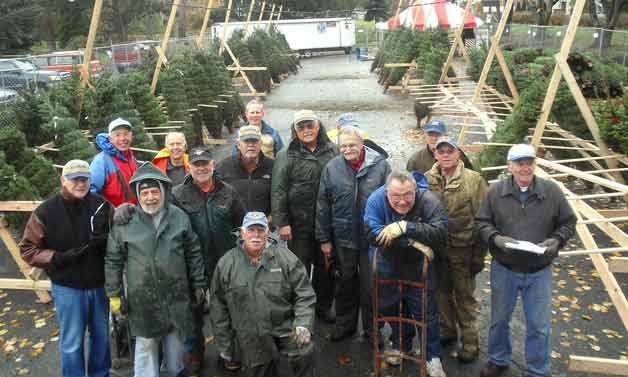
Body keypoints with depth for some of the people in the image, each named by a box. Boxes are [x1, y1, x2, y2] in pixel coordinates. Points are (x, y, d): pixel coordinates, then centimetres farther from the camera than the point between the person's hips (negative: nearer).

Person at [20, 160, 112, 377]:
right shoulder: (46, 212, -8)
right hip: (67, 287, -2)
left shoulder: (102, 206, -7)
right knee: (72, 343, 9)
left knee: (101, 336, 19)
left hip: (100, 284, 2)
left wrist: (104, 241, -20)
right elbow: (28, 249, -3)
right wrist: (59, 258, -17)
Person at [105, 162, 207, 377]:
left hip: (176, 295, 2)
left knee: (175, 341, 18)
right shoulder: (125, 222, -6)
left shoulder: (180, 218, -2)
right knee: (146, 344, 10)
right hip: (142, 297, -2)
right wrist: (114, 294, -1)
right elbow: (113, 261, 0)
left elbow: (193, 253, 4)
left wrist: (199, 285, 4)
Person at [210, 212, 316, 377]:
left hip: (286, 327, -1)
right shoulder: (226, 264, -2)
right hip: (252, 340, 2)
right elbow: (219, 307, 5)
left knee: (304, 354, -21)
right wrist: (224, 343, 7)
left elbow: (305, 296, -3)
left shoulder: (286, 258, -5)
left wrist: (303, 324, -18)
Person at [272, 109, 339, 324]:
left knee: (326, 266, 15)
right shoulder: (286, 156, -4)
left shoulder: (332, 152, 3)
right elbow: (278, 191, -7)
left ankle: (324, 306, 34)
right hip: (299, 225, -3)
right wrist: (281, 223, -12)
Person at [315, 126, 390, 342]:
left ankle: (372, 328, 28)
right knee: (345, 283, 16)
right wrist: (324, 238, 2)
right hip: (343, 238, 2)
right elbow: (322, 205, 2)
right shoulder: (332, 168, -1)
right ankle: (345, 324, 34)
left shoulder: (380, 165, -6)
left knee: (371, 285, 10)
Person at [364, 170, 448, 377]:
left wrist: (405, 227, -44)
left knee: (426, 312, 4)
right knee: (391, 308, 19)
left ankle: (433, 358, 24)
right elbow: (373, 233, -34)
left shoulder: (429, 202, -23)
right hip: (387, 268, 2)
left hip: (418, 268, -2)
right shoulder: (376, 200, -21)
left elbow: (440, 233, -34)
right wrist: (414, 242, -37)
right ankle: (401, 346, 43)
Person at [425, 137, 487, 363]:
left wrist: (479, 254, -10)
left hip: (463, 249, -3)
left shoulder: (474, 180, -11)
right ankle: (447, 331, 39)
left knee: (464, 297, 8)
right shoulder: (427, 180, -1)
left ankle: (470, 343, 24)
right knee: (442, 293, 19)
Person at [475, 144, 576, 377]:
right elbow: (481, 222, -2)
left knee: (539, 327, 9)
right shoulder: (495, 191, -6)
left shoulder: (552, 191, -5)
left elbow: (568, 222, 3)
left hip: (539, 272, 0)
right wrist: (496, 238, -19)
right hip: (504, 269, 0)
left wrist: (556, 240, -14)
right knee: (499, 320, 17)